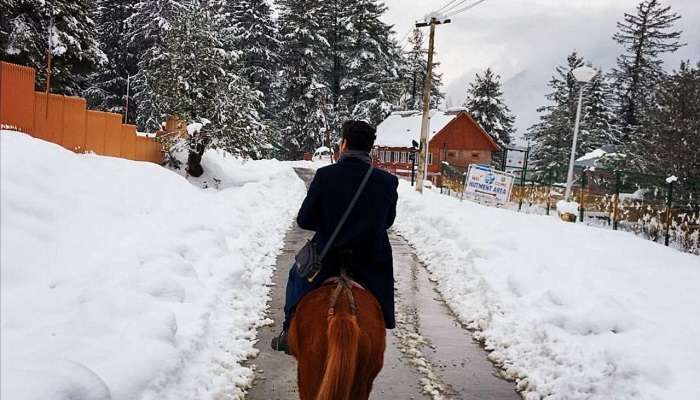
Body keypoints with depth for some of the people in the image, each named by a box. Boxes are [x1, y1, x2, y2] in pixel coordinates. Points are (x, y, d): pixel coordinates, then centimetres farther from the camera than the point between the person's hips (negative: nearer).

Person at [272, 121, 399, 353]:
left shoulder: (324, 175, -14)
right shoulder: (388, 181, -10)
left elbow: (304, 220, -6)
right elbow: (388, 221, 4)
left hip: (326, 262, 0)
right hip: (371, 263, 0)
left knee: (296, 274, 30)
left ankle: (290, 333, 34)